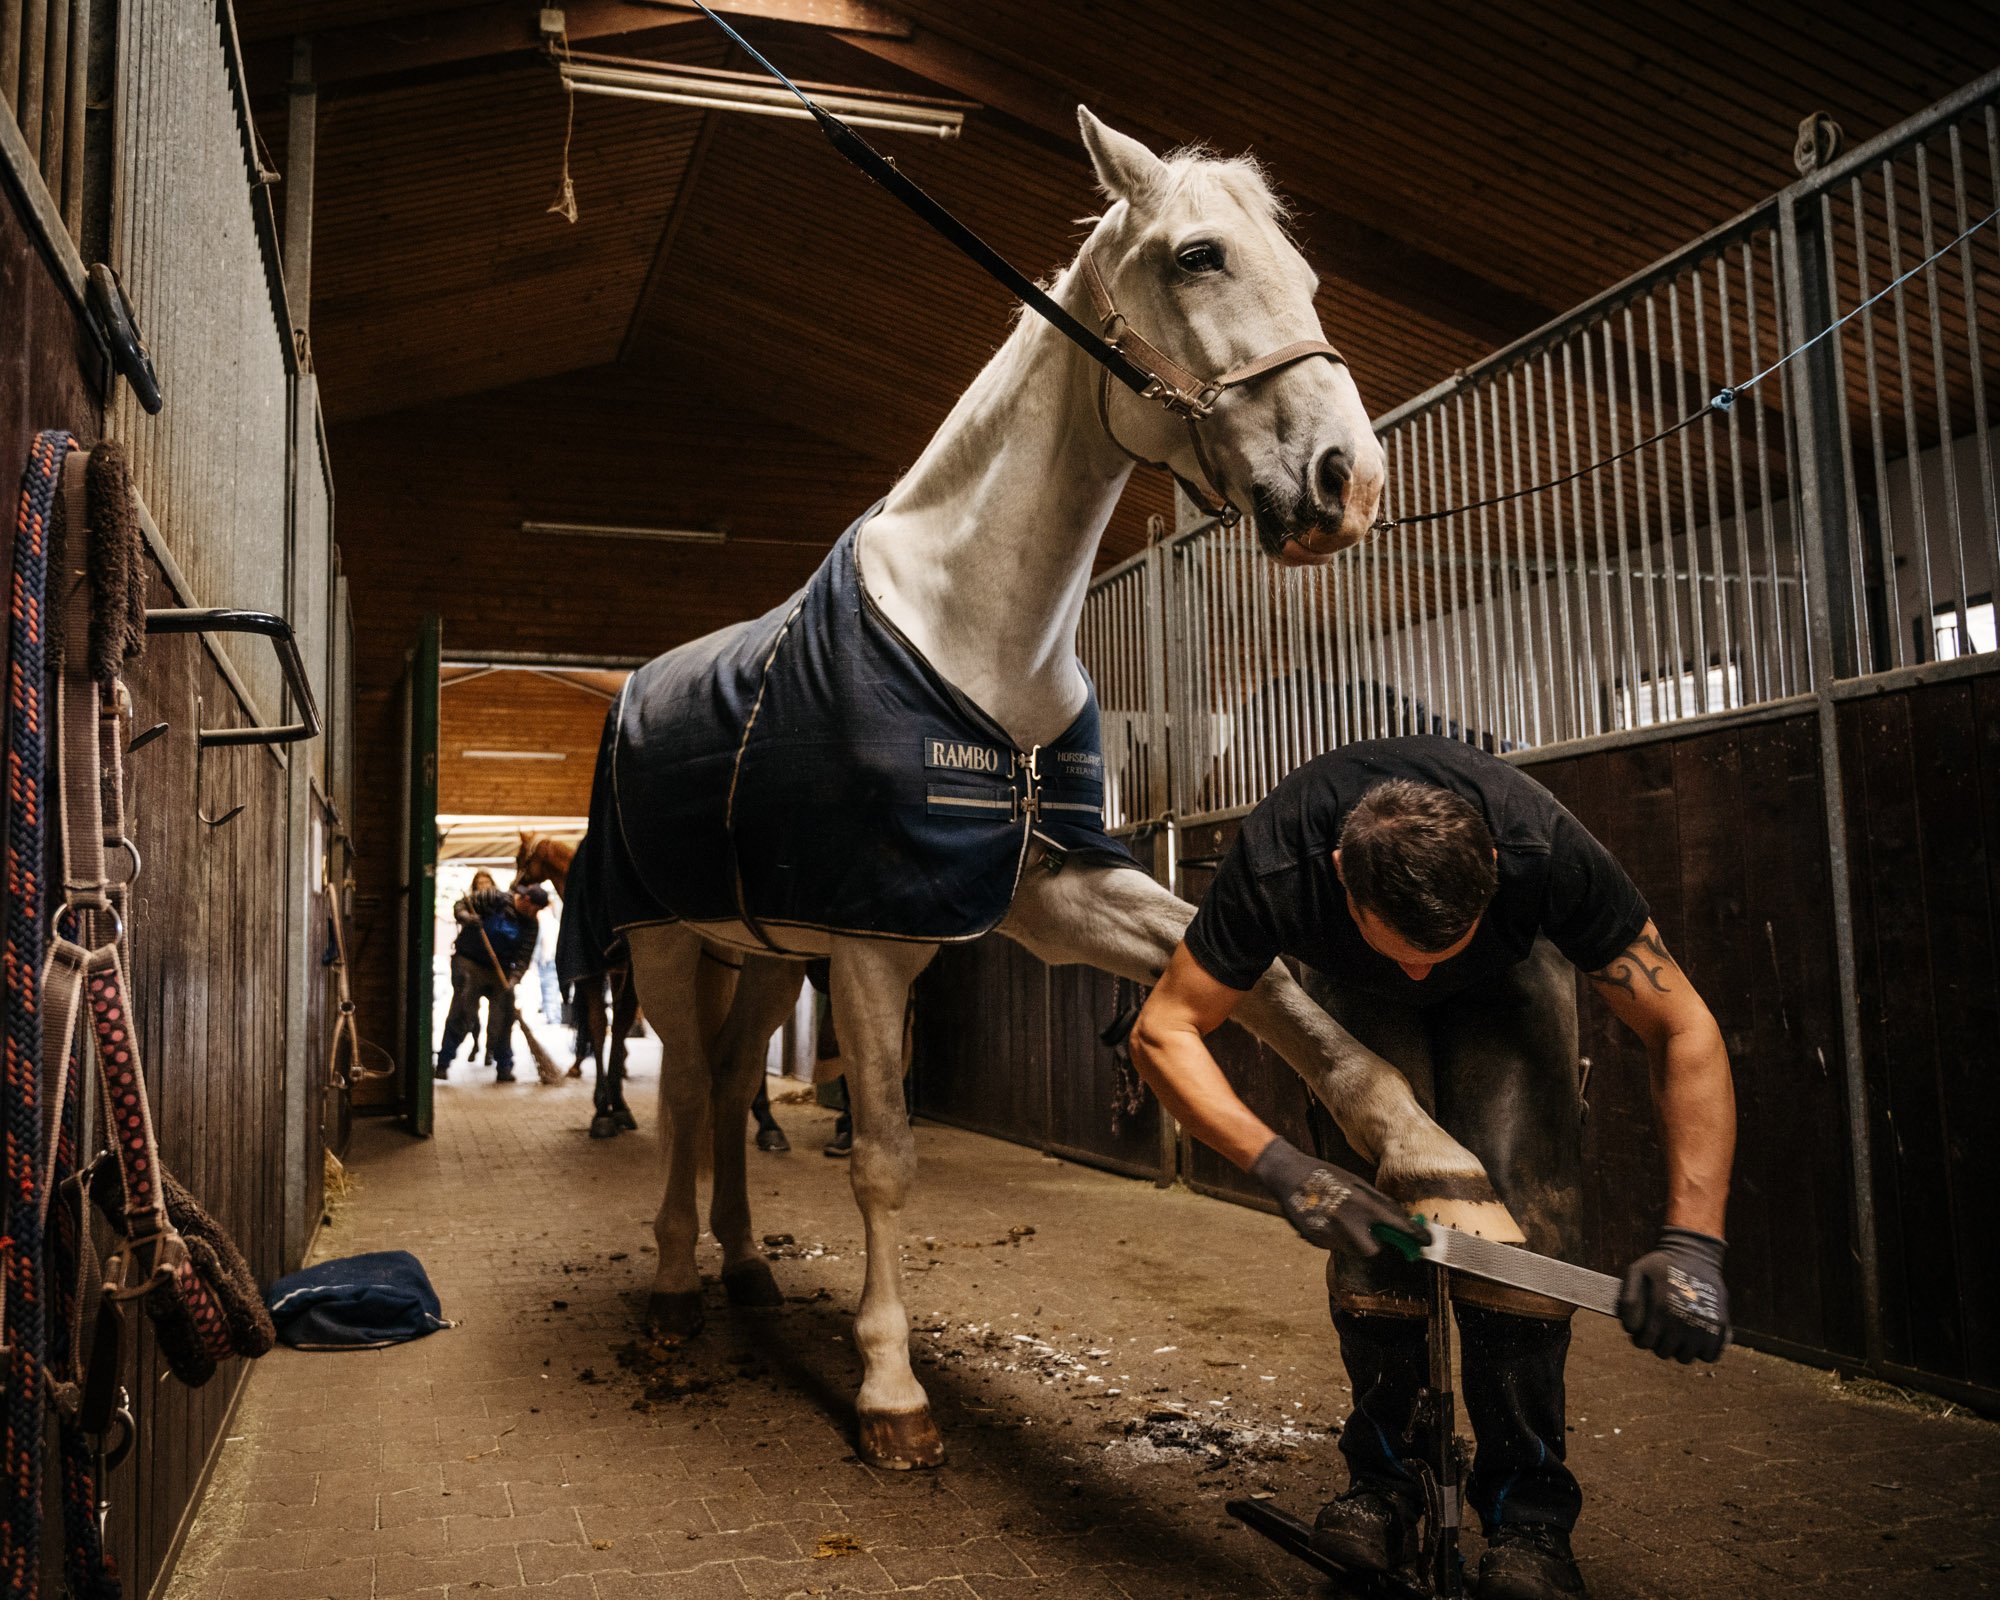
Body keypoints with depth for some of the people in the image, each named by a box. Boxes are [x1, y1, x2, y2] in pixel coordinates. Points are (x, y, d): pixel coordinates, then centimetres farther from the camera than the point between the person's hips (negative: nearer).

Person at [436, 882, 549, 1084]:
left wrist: (513, 980, -21)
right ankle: (443, 1063, 1)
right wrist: (466, 917, -31)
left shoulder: (530, 923, -1)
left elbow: (524, 957, -6)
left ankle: (504, 1068, 9)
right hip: (469, 963, -4)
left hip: (500, 970, 5)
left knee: (503, 1018, 1)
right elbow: (461, 905, -9)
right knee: (462, 1013, -8)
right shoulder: (494, 899, -13)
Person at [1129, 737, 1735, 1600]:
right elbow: (1163, 1031, -32)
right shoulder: (1277, 869, -41)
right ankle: (1383, 1476, 7)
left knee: (1523, 1210, -18)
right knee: (1365, 1219, -14)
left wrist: (1692, 1240, -40)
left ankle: (1525, 1507, -3)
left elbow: (1685, 1030, -32)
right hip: (1352, 987, 1)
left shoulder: (1545, 852, -41)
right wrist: (1280, 1167, -44)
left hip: (1507, 974, 0)